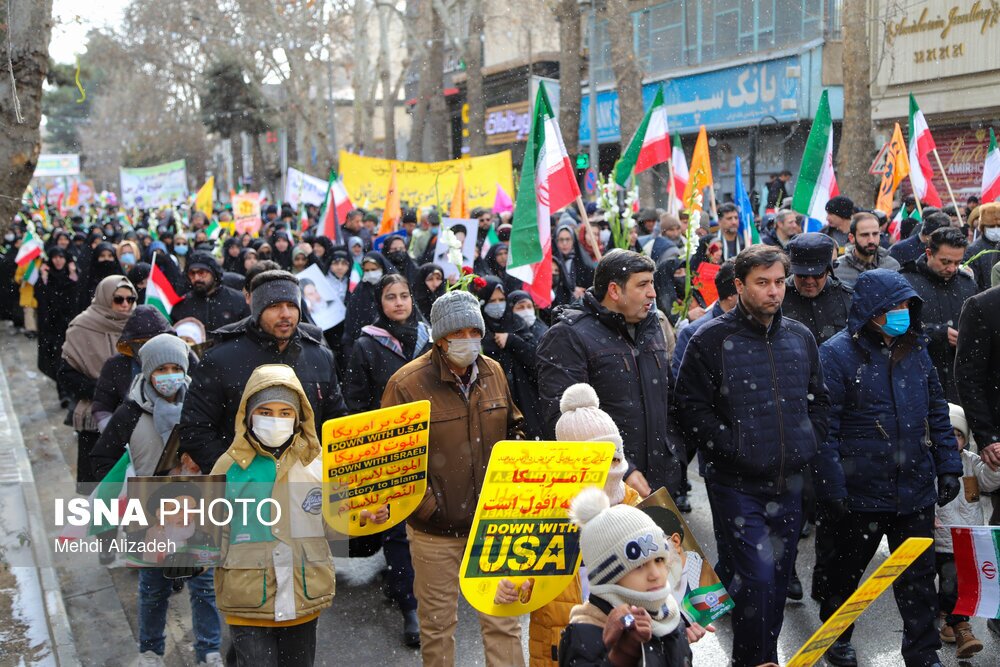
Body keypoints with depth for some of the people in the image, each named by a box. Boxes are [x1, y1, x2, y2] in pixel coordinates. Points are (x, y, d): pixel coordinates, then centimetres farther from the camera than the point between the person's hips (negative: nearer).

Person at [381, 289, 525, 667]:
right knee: (437, 622, 12)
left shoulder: (493, 372, 3)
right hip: (436, 526, -3)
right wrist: (426, 506, -17)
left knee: (503, 620, 7)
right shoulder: (407, 384, -13)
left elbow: (511, 429, 17)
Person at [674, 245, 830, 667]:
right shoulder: (711, 340, -8)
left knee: (779, 577, 14)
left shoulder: (800, 338, 8)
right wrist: (735, 448, -15)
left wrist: (810, 443, 6)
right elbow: (692, 408, -10)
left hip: (789, 482, 5)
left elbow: (818, 399, 19)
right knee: (756, 578, -9)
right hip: (737, 485, -5)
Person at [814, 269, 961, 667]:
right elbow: (824, 427, -15)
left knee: (918, 575, 11)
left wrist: (948, 465, 8)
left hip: (915, 489, 4)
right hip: (860, 492, -4)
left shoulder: (915, 349, 5)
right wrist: (831, 488, -17)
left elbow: (937, 411, 13)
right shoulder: (837, 354, -13)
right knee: (847, 569, 16)